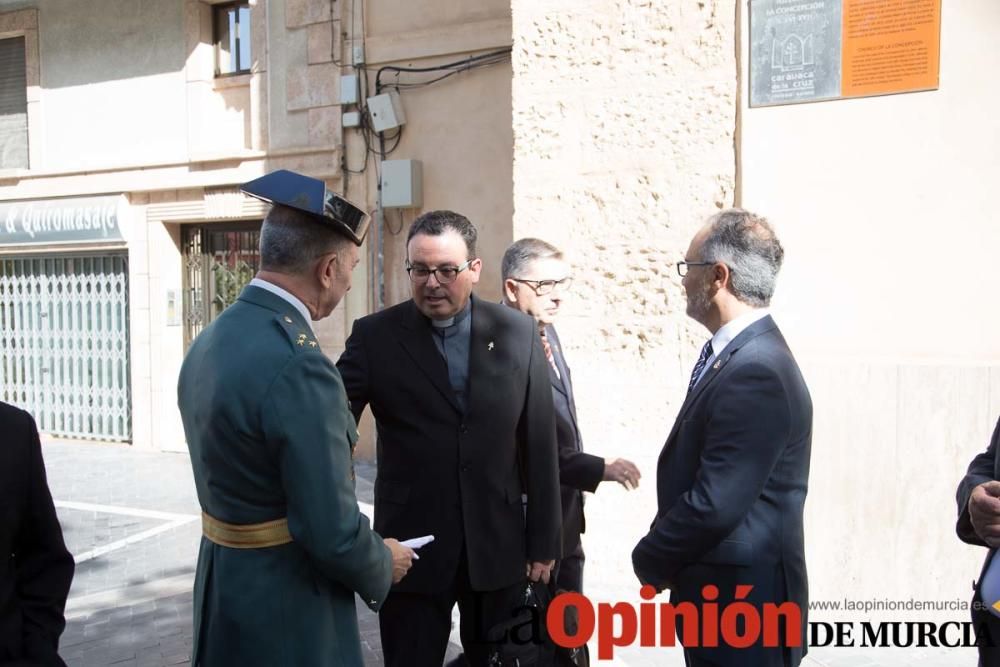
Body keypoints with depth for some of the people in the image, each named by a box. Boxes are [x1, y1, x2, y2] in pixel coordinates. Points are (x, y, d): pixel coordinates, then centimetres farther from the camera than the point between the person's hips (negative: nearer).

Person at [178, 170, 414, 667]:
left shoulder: (207, 343, 1)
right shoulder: (297, 366, -27)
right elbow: (333, 534, -25)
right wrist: (382, 566, -5)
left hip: (224, 589, 8)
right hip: (287, 609, -8)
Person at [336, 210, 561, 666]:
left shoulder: (518, 333, -3)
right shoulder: (376, 336, -7)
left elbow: (539, 445, 0)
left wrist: (543, 541, 3)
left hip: (499, 546, 1)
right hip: (411, 546, -1)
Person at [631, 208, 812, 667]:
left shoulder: (757, 371, -25)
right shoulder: (737, 353, 6)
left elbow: (715, 505, -27)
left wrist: (650, 562, -11)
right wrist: (664, 558, 4)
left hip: (741, 603, -9)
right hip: (720, 593, 9)